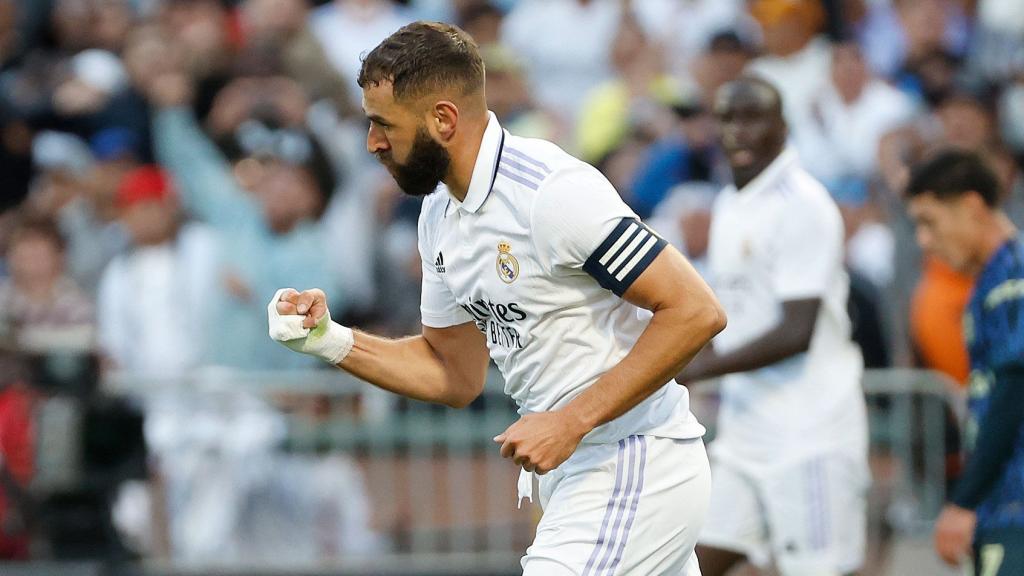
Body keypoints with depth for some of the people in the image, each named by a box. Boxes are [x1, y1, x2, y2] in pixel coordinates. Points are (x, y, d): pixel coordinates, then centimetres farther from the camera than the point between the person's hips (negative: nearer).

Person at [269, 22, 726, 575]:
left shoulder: (552, 192, -20)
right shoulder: (439, 216, 9)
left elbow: (696, 312, -22)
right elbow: (455, 376, 18)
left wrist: (571, 421, -25)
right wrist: (330, 340, 3)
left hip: (633, 469, -9)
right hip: (571, 472, 9)